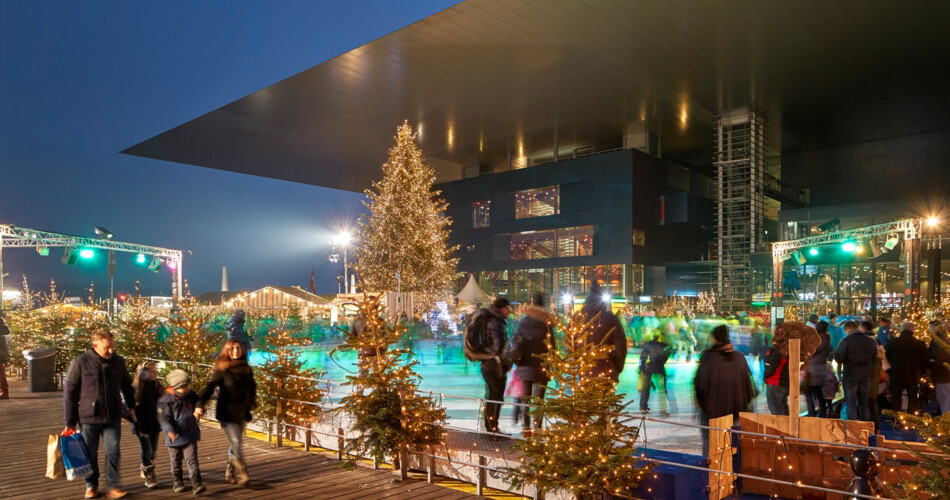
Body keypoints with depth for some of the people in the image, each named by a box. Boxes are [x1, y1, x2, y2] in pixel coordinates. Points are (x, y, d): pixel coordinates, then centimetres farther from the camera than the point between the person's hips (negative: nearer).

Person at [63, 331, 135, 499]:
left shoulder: (118, 362, 1)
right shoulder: (80, 362, -10)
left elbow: (127, 386, 16)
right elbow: (69, 392, -6)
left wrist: (131, 406, 15)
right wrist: (70, 422, -4)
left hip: (113, 417, 2)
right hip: (88, 417, -2)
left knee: (113, 451, 1)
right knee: (90, 454, 10)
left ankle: (112, 486, 11)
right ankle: (91, 485, 28)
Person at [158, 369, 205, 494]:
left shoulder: (191, 396, 1)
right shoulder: (166, 400, -14)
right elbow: (163, 417, -19)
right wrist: (169, 430, -31)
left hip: (190, 436, 2)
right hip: (175, 437, -2)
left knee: (192, 459, -3)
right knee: (176, 461, 16)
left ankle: (196, 483, -5)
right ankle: (178, 481, 34)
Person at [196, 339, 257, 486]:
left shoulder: (247, 369, 5)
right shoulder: (221, 370, -10)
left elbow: (252, 387, 19)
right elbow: (210, 387, -18)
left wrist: (252, 403, 18)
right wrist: (200, 404, -30)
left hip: (242, 413, 5)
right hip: (227, 414, -5)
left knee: (235, 444, 13)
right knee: (236, 443, -10)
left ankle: (230, 473, 27)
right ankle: (242, 473, -5)